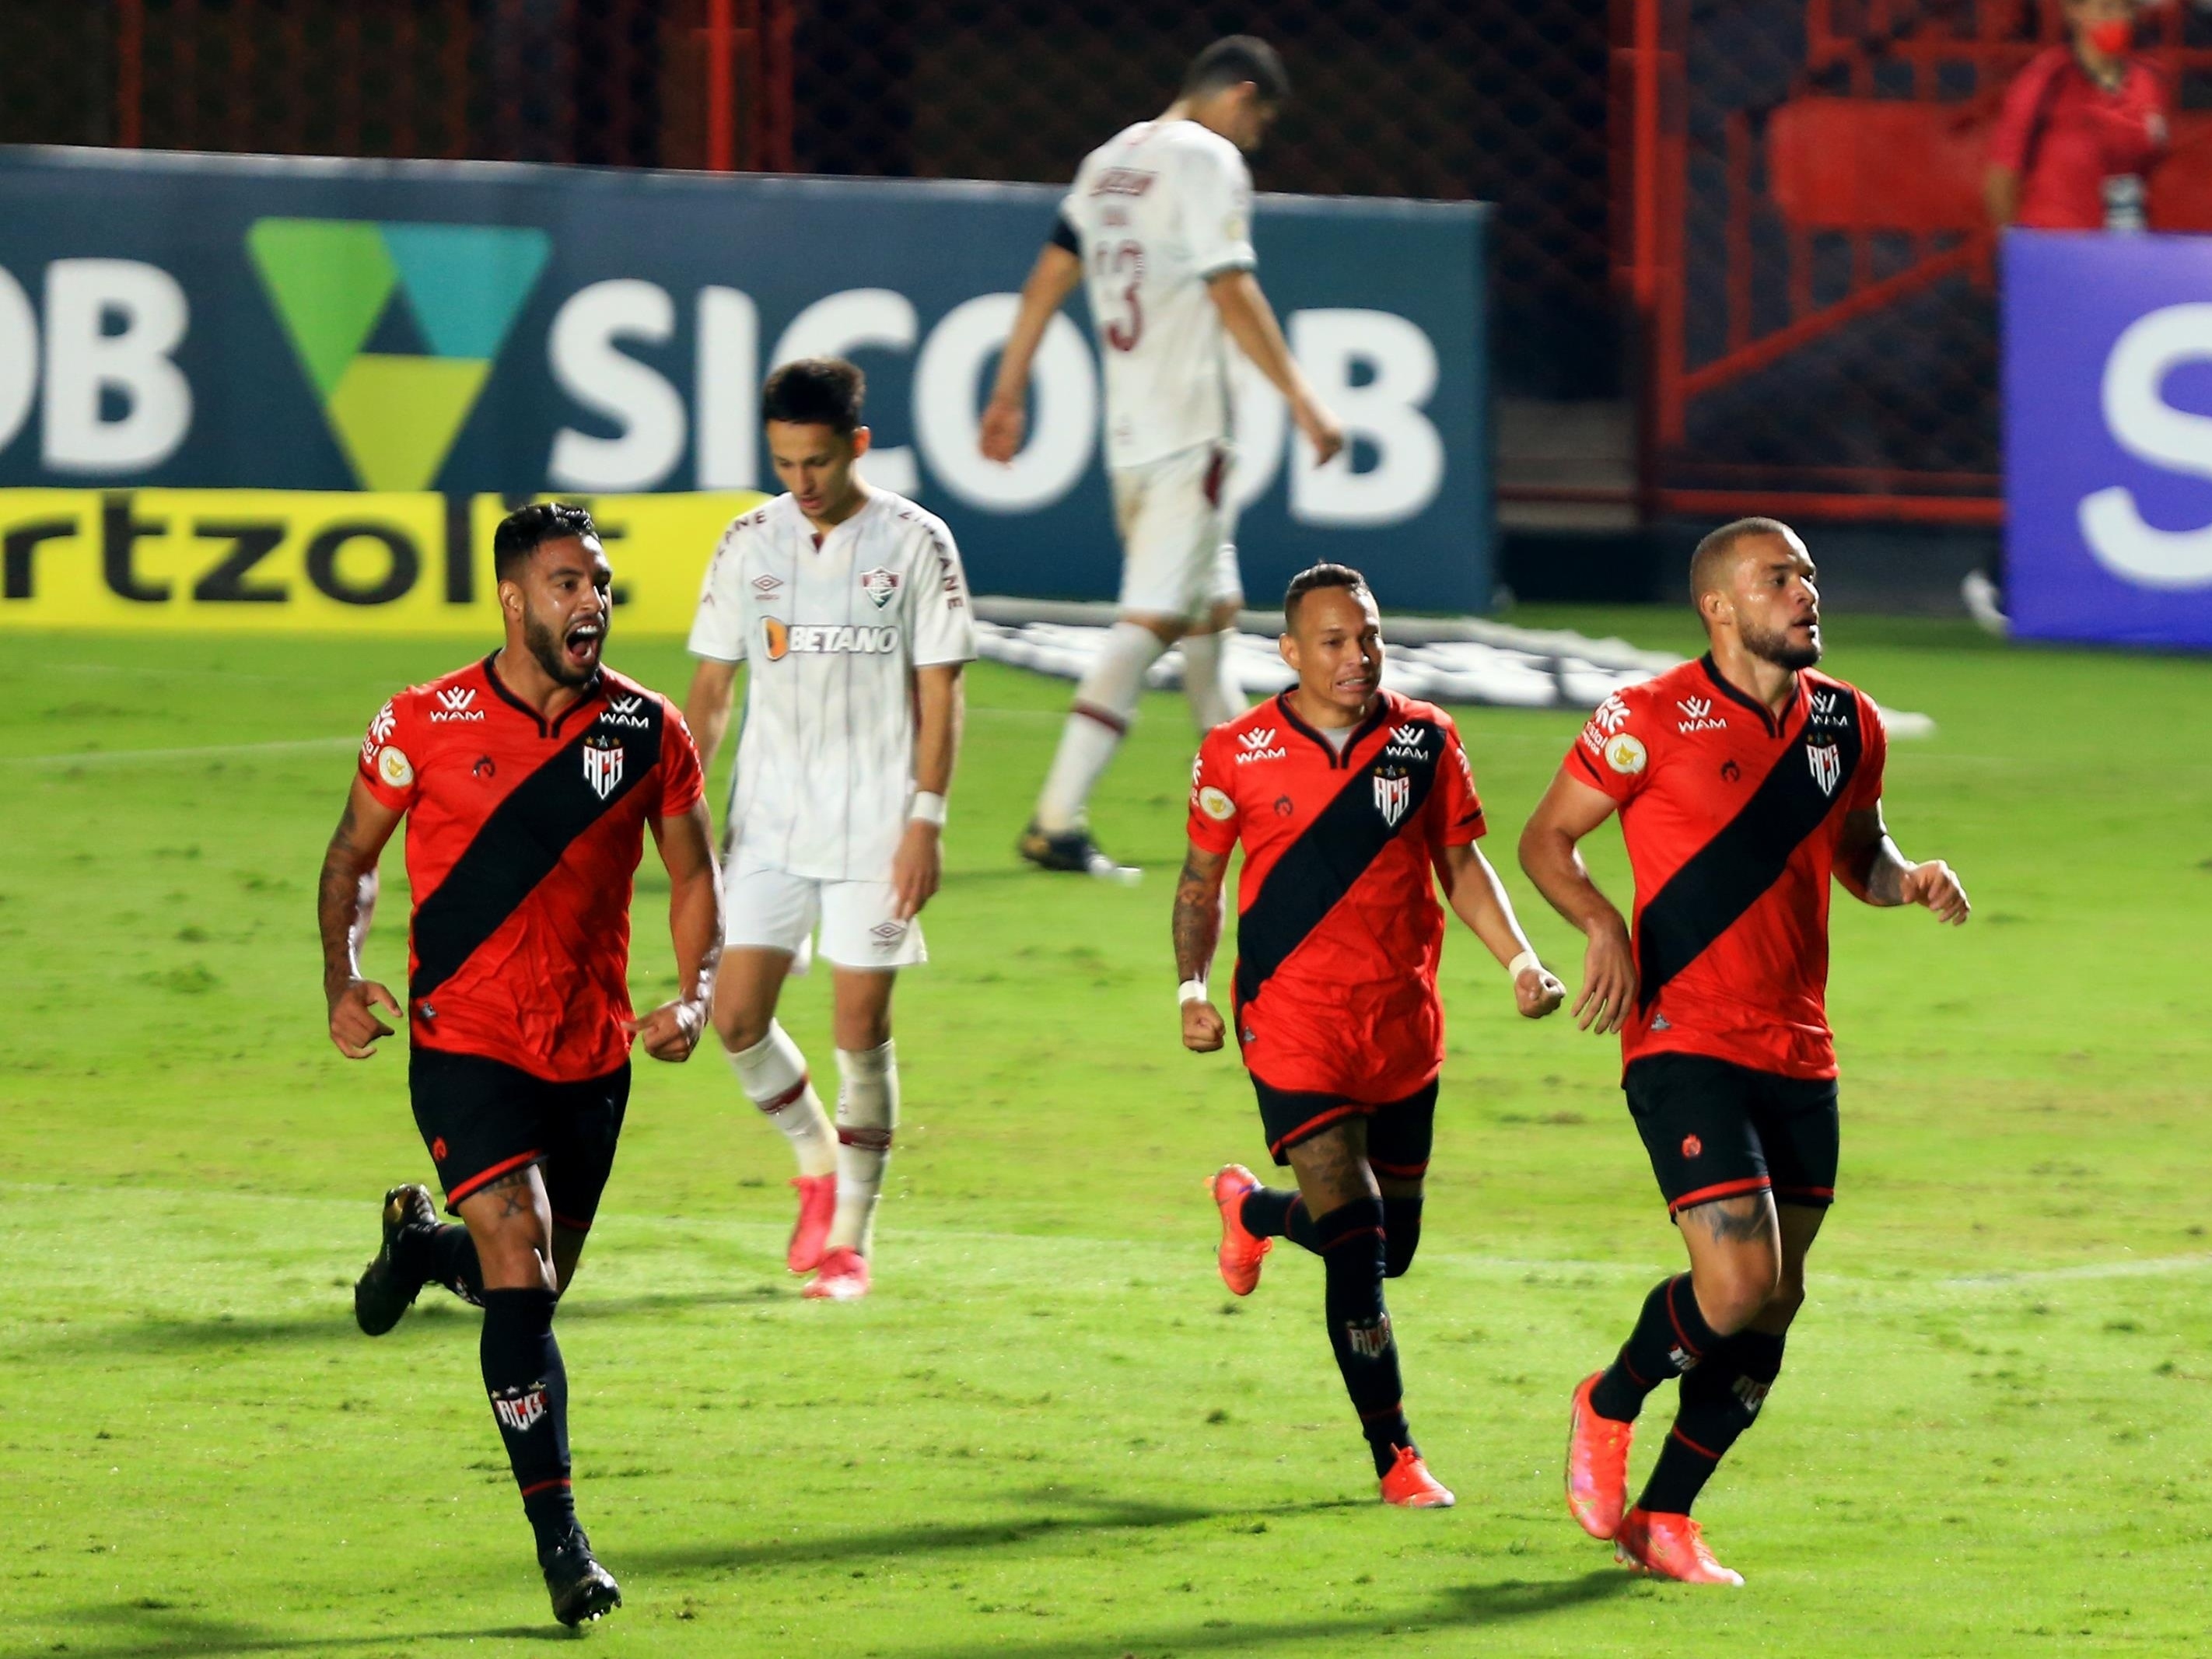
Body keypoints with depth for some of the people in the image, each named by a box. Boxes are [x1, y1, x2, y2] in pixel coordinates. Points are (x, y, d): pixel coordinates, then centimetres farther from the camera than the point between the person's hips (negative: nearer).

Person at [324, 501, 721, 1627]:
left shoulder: (646, 730, 0)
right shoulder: (424, 724, -7)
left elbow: (694, 875, 10)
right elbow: (351, 858, 6)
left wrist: (693, 997, -6)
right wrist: (342, 979, -10)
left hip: (592, 1053, 4)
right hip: (464, 1044, -4)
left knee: (538, 1286, 15)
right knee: (522, 1279, -16)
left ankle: (421, 1241, 50)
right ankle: (560, 1543, -12)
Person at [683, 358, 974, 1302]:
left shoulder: (915, 543, -4)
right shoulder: (750, 543, 5)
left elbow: (939, 693, -3)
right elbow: (711, 686, 10)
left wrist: (927, 820, -10)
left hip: (875, 826, -3)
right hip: (769, 822, 3)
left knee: (862, 1028, -2)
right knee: (738, 1018, -4)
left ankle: (850, 1240, 8)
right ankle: (818, 1165, 23)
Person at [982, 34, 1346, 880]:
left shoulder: (1111, 160, 16)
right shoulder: (1207, 160, -8)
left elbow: (1048, 277, 15)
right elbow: (1233, 295, -16)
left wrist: (1008, 394, 18)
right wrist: (1303, 401, -15)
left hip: (1125, 432, 9)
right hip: (1186, 429, -9)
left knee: (1211, 607, 19)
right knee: (1151, 620, -11)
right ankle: (1057, 822, -19)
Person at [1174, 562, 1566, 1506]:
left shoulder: (1425, 741, 2)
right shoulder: (1236, 755, -3)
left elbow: (1460, 864, 9)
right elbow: (1201, 880, 9)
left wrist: (1519, 961, -5)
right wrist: (1191, 989, -3)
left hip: (1402, 1023, 4)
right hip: (1293, 1024, -4)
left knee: (1392, 1245, 12)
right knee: (1357, 1239, -15)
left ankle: (1256, 1211, 45)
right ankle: (1393, 1455, -6)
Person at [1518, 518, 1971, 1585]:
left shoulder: (1847, 725, 8)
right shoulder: (1650, 720, -9)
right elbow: (1546, 839, 0)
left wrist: (1909, 880, 1)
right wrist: (1603, 924, -18)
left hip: (1798, 1057, 6)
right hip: (1685, 1045, -6)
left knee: (1775, 1304, 6)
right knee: (1738, 1278, -18)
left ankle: (1662, 1519, 19)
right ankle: (1609, 1406, 12)